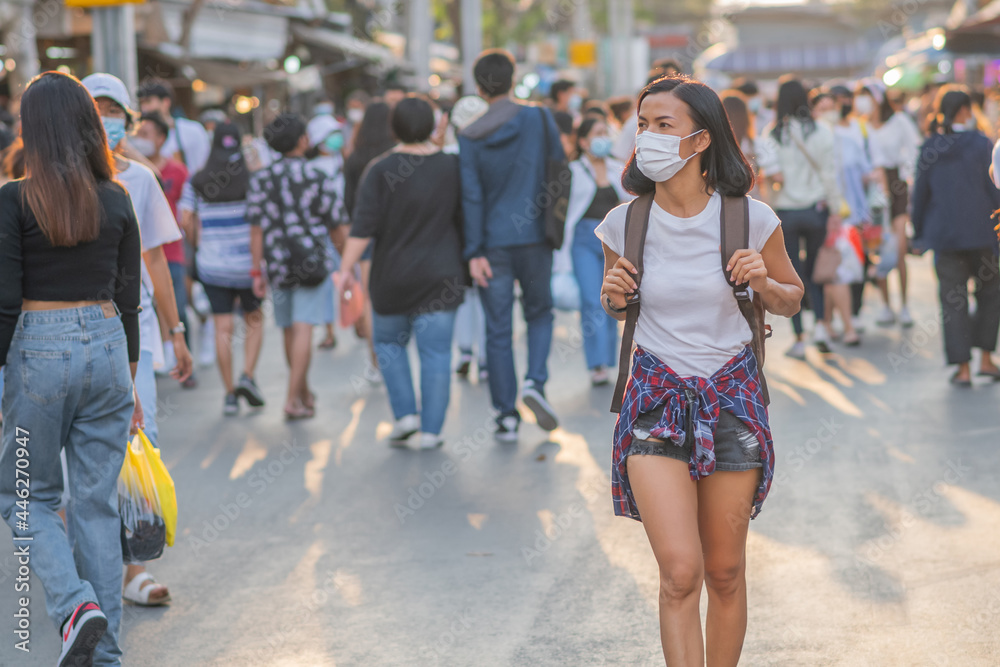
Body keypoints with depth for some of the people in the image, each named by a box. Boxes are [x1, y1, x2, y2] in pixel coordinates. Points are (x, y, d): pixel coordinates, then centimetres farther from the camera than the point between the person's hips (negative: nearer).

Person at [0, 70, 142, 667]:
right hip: (107, 347, 4)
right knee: (98, 502, 10)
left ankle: (76, 605, -8)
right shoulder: (118, 200, 3)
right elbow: (128, 300, 9)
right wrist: (129, 381, 17)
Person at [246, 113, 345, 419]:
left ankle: (304, 393, 30)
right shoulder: (317, 178, -5)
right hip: (312, 262, -3)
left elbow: (256, 229, -1)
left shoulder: (260, 179, 1)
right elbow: (336, 224, -1)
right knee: (303, 329, -6)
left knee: (290, 331, 15)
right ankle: (293, 399, -13)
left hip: (278, 264, 3)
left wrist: (257, 271, 3)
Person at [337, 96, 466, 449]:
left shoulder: (381, 170, -10)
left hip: (393, 276, -1)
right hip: (441, 277, 1)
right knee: (435, 352, 3)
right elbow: (466, 221, 5)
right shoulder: (452, 167, -2)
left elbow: (363, 226, -14)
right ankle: (430, 430, 2)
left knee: (389, 342, 19)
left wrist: (347, 267, -9)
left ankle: (405, 413, 9)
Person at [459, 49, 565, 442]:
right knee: (539, 313, 18)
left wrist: (474, 252, -6)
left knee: (498, 330, 6)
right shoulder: (539, 119, -3)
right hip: (535, 236, 0)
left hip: (494, 242, 0)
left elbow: (471, 196, -6)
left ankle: (507, 416, 7)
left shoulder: (470, 137, -3)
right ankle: (535, 381, -5)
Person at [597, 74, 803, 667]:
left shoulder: (750, 218, -8)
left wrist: (763, 282, -14)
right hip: (656, 398, 0)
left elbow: (792, 299, 7)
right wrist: (613, 298, -10)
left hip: (732, 396, 0)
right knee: (680, 573, -13)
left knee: (725, 574, 10)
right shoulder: (624, 223, -5)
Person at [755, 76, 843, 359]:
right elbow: (829, 173, -2)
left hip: (785, 211, -1)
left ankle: (799, 339, 5)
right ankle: (820, 323, -3)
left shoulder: (771, 134, -6)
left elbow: (772, 172, -17)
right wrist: (835, 211, 3)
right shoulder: (821, 132, -4)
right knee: (815, 271, 15)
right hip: (815, 209, 1)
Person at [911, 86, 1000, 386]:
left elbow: (920, 193, 5)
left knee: (952, 299, 4)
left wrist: (919, 234, 13)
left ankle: (962, 367, 2)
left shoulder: (929, 147, 1)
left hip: (944, 234, 2)